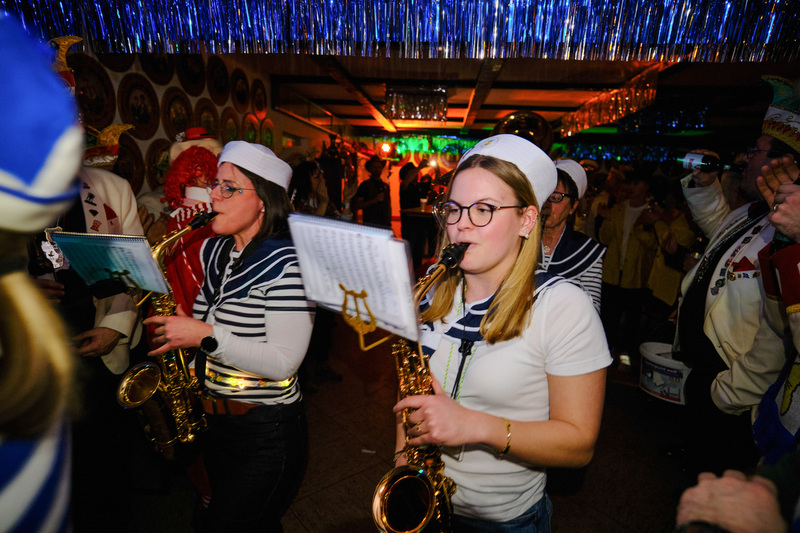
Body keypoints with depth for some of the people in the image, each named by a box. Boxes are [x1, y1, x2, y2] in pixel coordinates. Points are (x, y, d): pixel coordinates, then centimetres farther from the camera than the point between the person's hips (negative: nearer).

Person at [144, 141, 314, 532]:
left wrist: (206, 336, -26)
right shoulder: (212, 251, 3)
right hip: (213, 416, 8)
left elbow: (284, 362, -25)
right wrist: (178, 331, -1)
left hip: (266, 430, -8)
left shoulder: (286, 262, -22)